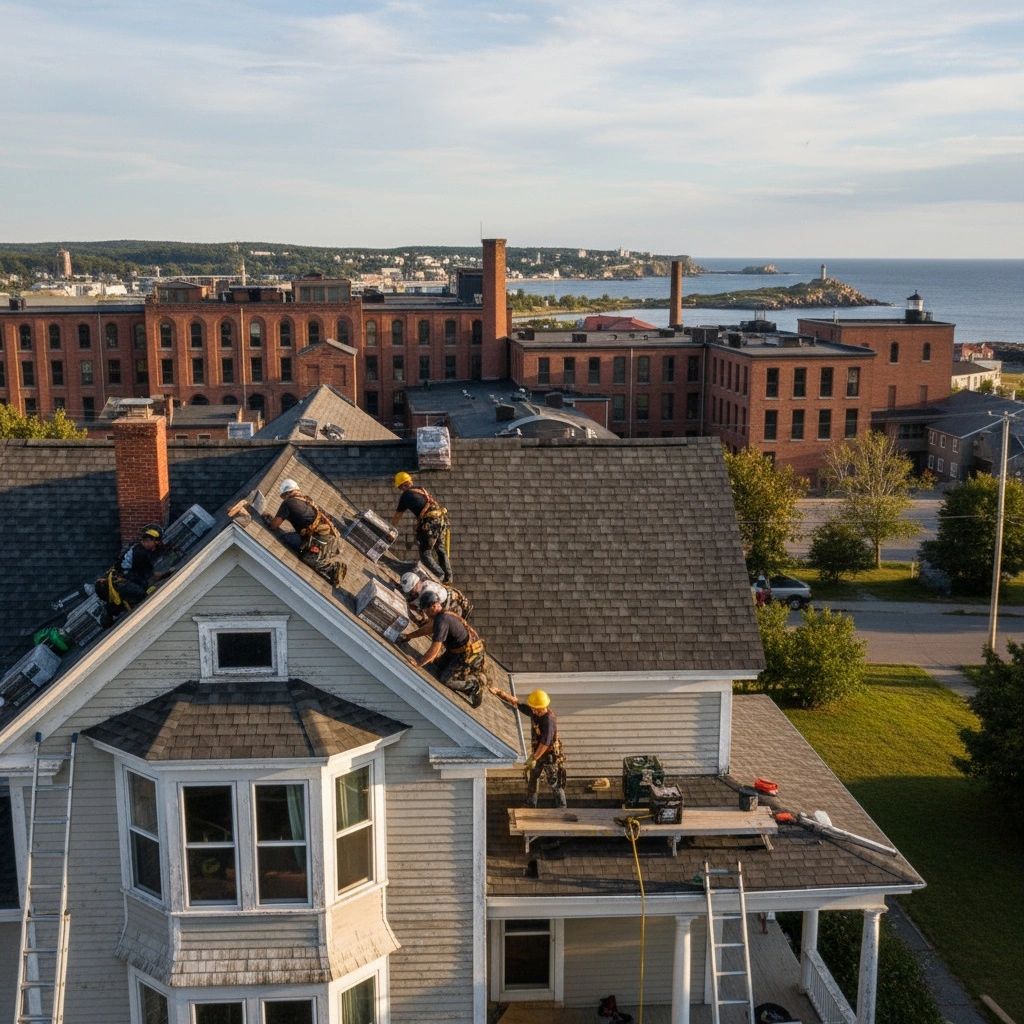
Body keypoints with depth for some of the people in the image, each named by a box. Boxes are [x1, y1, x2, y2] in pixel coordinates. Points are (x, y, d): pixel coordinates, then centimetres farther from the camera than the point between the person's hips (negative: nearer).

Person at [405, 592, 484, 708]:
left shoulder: (442, 620, -24)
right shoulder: (444, 615, 7)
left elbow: (435, 647, -29)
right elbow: (428, 628, 26)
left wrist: (419, 663, -24)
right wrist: (410, 636, 28)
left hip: (469, 654, -10)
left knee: (446, 680, -10)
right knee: (438, 670, 18)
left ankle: (476, 683, 3)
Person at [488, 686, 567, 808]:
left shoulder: (549, 720, -31)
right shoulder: (534, 712, -9)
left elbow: (545, 743, -31)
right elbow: (515, 703, -4)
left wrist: (534, 759, -27)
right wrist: (499, 692, -13)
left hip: (550, 754, -8)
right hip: (538, 752, 8)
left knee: (555, 784, 2)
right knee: (532, 779, 18)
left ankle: (561, 807, 15)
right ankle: (530, 805, 33)